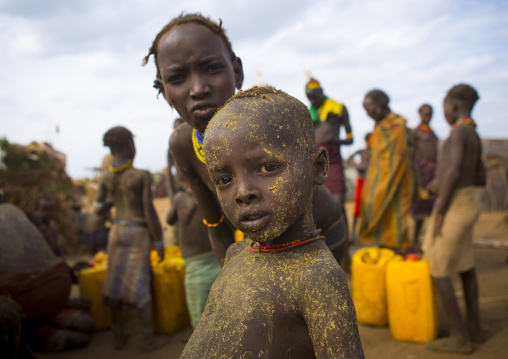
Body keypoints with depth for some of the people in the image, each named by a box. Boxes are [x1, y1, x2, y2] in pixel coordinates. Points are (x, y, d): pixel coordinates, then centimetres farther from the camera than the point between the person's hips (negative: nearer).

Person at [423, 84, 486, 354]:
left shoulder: (459, 131, -17)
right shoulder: (475, 137, 15)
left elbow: (453, 172, -27)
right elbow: (481, 179, 23)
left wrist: (439, 213, -23)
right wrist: (442, 182, 23)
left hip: (454, 205, -10)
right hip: (468, 201, 10)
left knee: (438, 270, -3)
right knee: (465, 265, 18)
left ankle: (460, 337, 2)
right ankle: (474, 327, 28)